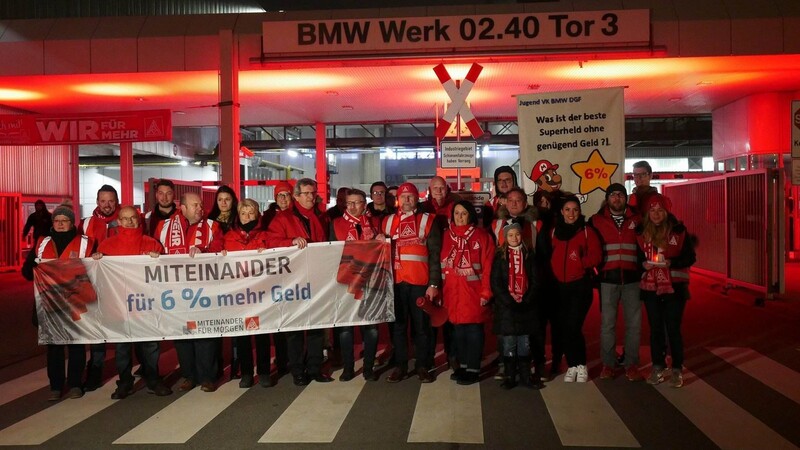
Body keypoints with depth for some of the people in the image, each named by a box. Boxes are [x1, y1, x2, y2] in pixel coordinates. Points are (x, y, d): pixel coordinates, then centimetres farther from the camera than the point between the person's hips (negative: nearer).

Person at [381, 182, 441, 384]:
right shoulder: (388, 221, 12)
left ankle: (422, 366, 14)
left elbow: (435, 254, 0)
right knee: (398, 325, 7)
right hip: (396, 282, 2)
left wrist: (433, 283, -7)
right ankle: (400, 366, 15)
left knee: (421, 325, 4)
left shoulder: (427, 221, 3)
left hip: (420, 282, -2)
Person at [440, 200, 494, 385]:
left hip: (473, 291, -4)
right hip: (452, 292, 4)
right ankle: (463, 365, 26)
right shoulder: (446, 235, 9)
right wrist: (439, 290, 5)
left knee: (473, 329, 1)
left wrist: (486, 292, -11)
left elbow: (488, 266, -7)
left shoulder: (482, 236, -3)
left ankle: (473, 369, 10)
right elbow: (440, 264, 9)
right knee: (458, 329, 12)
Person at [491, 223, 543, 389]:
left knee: (525, 343, 5)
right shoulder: (500, 256, 2)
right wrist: (509, 299, -13)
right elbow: (495, 282, -4)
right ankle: (509, 377, 9)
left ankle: (525, 376, 14)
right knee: (509, 343, 0)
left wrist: (526, 299, -8)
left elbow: (535, 280, 5)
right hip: (506, 306, -2)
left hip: (526, 306, 2)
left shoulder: (528, 255, 9)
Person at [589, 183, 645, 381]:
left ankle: (631, 364, 12)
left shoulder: (636, 220, 7)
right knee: (607, 324, 3)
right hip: (608, 280, -1)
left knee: (634, 323, 1)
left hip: (632, 279, 1)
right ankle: (608, 364, 13)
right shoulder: (596, 221, 5)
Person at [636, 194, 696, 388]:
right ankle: (658, 367, 20)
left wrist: (671, 263, -20)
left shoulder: (679, 230, -4)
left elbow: (690, 257, -4)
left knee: (673, 328, -1)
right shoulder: (642, 232, 4)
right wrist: (643, 264, -10)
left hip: (674, 287, -3)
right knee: (655, 328, 9)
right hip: (651, 288, 3)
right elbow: (637, 257, 11)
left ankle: (677, 370, 11)